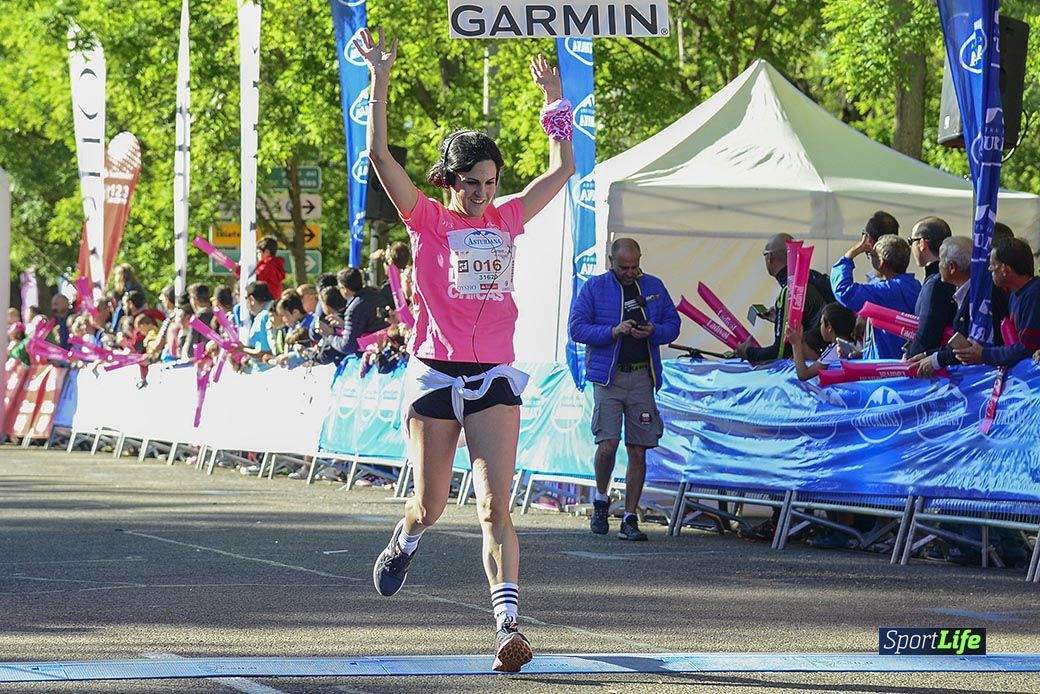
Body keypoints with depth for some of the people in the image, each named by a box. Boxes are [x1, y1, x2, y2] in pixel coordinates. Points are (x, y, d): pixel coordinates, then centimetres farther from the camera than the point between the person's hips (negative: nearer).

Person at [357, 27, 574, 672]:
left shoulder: (506, 220, 10)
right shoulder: (427, 218, 0)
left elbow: (563, 168, 20)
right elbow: (379, 155, -11)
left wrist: (555, 99, 17)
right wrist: (380, 78, -14)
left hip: (494, 377, 1)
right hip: (435, 376, -1)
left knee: (496, 509, -11)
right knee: (431, 508, 8)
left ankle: (510, 624, -20)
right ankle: (405, 540, 44)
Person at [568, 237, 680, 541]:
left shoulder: (654, 287, 12)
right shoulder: (594, 288, 4)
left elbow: (673, 324, 16)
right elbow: (576, 328, -1)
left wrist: (654, 331, -6)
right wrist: (613, 331, -14)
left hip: (642, 377, 3)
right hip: (608, 376, -3)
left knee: (638, 451, 2)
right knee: (608, 444, -14)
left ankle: (629, 519, 8)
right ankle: (601, 499, 13)